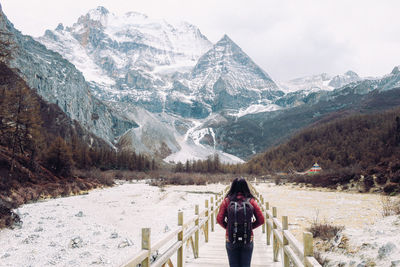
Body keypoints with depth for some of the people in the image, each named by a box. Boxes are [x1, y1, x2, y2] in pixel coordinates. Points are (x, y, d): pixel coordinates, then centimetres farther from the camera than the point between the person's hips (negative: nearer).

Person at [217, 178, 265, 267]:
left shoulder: (227, 201, -5)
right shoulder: (251, 201, -4)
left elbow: (219, 219, -9)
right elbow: (261, 220, -3)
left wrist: (227, 227, 9)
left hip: (231, 240, 0)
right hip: (248, 240, 0)